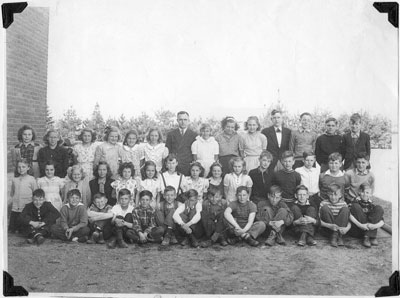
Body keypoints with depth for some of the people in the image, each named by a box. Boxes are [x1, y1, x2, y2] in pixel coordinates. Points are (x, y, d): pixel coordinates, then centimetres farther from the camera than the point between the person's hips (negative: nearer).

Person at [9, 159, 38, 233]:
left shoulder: (31, 179, -3)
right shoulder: (14, 179, 7)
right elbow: (11, 193, 18)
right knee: (11, 230, 5)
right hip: (15, 209, 3)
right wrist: (13, 200, 7)